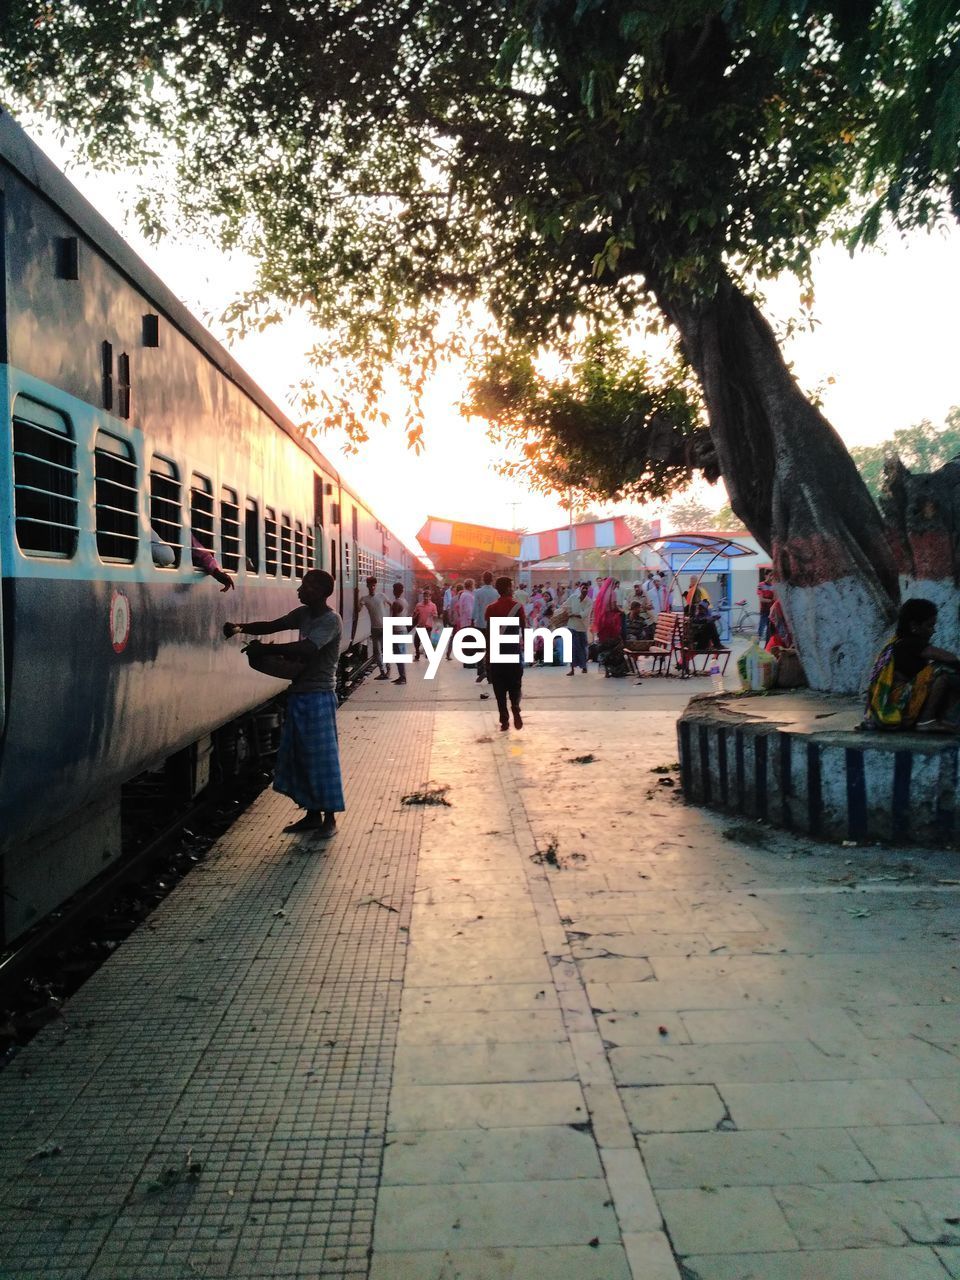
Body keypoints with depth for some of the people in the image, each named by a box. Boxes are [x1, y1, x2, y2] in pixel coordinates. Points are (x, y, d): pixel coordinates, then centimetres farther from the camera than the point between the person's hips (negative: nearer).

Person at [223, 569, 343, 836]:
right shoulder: (303, 614, 10)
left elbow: (305, 649, -27)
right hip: (298, 694, 9)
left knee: (322, 756, -2)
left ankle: (330, 817, 9)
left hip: (319, 697, -9)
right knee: (299, 756, 12)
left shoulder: (331, 620, -16)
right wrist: (241, 628, -5)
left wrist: (265, 648, -20)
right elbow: (272, 626, 12)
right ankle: (312, 814, 23)